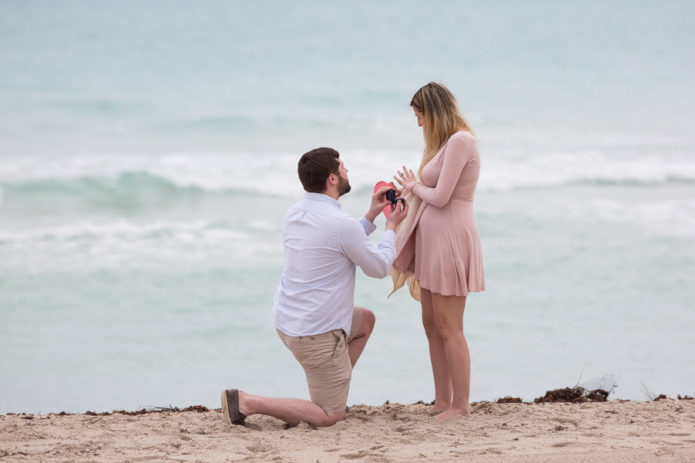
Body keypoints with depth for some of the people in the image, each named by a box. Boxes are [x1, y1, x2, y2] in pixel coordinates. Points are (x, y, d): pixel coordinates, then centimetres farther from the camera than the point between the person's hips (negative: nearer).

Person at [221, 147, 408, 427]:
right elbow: (380, 268, -6)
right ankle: (246, 403, -8)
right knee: (329, 417, 2)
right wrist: (392, 226, 8)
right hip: (316, 334, -9)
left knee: (366, 320, 30)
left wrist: (371, 216, 22)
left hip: (287, 320, 9)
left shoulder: (294, 214, 4)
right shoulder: (342, 225, -22)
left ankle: (332, 391, 25)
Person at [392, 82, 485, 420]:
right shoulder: (446, 143, 16)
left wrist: (415, 186, -1)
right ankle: (442, 402, 16)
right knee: (431, 324, 11)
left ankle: (460, 405, -1)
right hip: (432, 239, 10)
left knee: (448, 328, -6)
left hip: (450, 238, -10)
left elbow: (441, 197, -17)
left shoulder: (460, 141, -15)